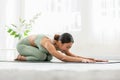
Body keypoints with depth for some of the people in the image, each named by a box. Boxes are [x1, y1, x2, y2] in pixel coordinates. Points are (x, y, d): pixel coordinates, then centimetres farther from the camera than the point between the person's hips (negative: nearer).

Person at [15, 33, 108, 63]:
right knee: (42, 56, -29)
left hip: (30, 44, 8)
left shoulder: (60, 45, -16)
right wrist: (82, 60, -53)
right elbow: (62, 58, -52)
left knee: (49, 57, 0)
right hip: (22, 45, -8)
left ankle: (24, 56, 16)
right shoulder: (49, 44, -40)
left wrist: (93, 59, -24)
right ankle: (21, 57, -3)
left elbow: (74, 56, -14)